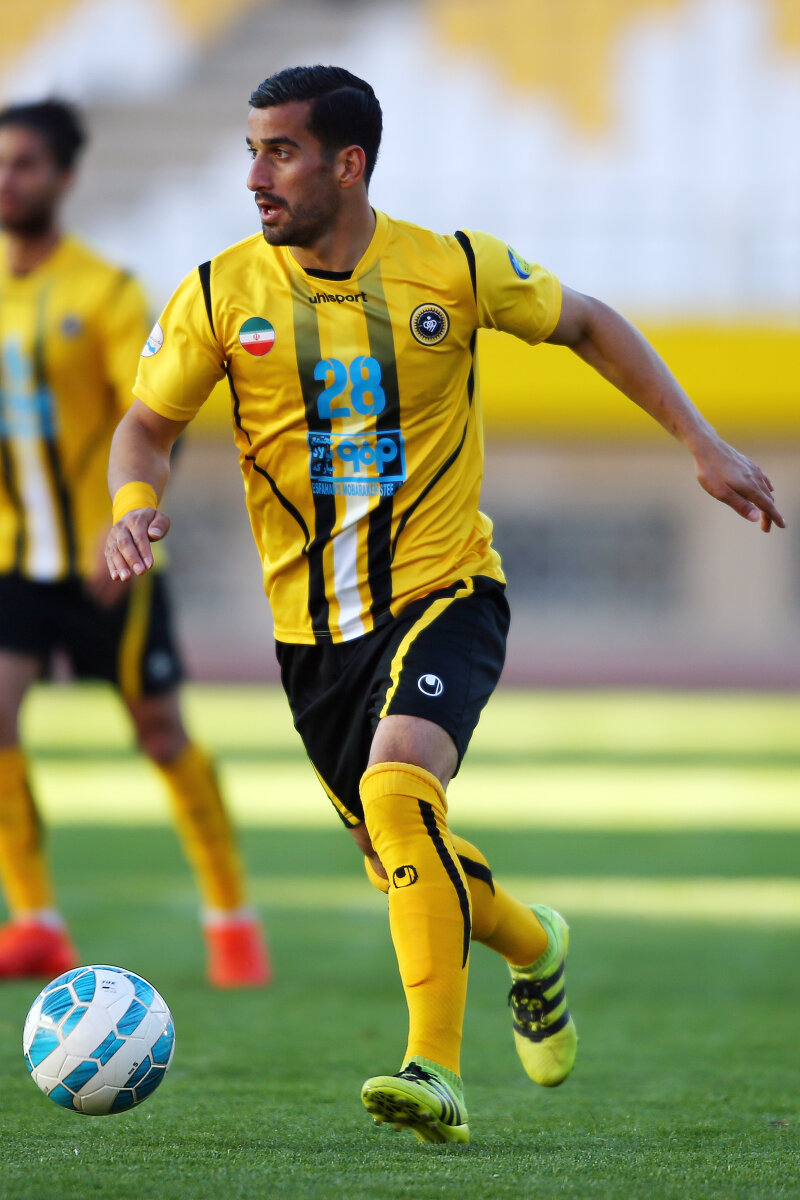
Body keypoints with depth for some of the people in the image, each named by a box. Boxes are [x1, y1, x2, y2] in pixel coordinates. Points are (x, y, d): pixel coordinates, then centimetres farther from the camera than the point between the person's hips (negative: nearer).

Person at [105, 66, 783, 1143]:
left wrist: (704, 446, 6)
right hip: (314, 627, 4)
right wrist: (135, 504, -21)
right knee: (403, 855, 12)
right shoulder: (223, 293, -5)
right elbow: (148, 421, 3)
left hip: (444, 594, -4)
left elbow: (585, 324, 9)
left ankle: (437, 1074, -29)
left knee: (398, 786, -29)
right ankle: (532, 946, 46)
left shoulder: (455, 268, -7)